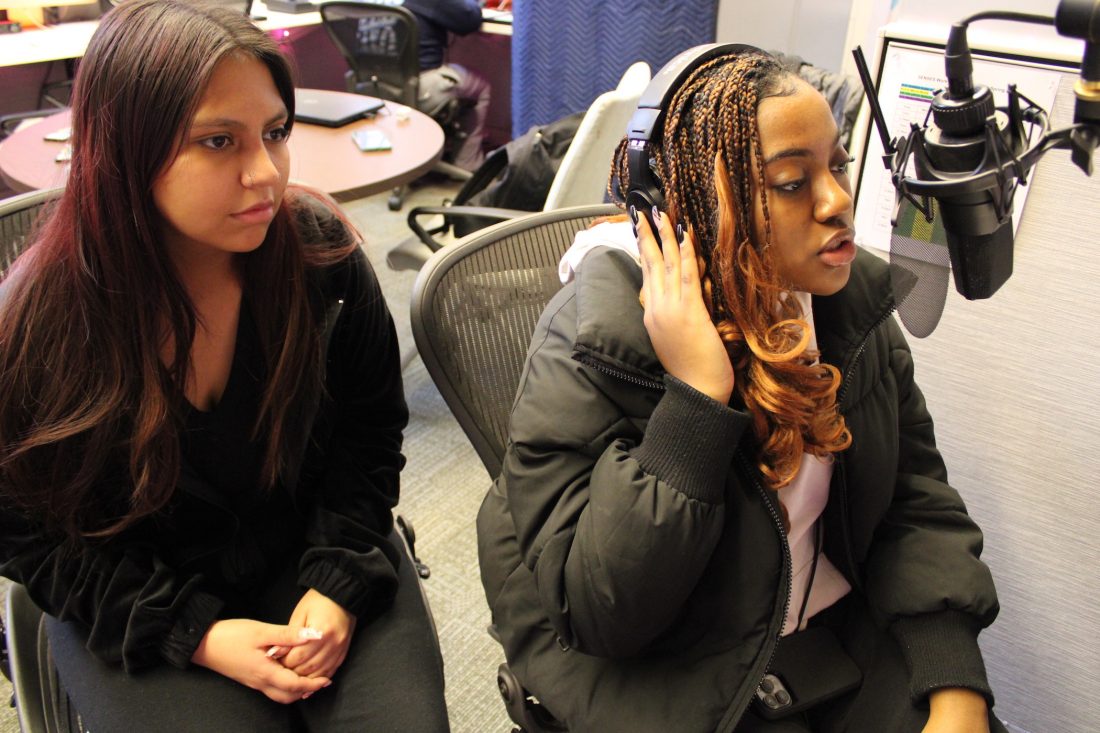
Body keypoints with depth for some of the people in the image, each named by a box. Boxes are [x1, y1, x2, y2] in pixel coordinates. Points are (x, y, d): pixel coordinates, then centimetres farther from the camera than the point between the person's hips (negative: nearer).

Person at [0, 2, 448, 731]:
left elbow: (368, 435, -1)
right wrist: (196, 633, -16)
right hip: (133, 605, -1)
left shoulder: (324, 253, -13)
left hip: (311, 550, 2)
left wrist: (337, 583, -13)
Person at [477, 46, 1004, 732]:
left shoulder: (853, 296, -4)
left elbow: (918, 497, 1)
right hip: (668, 675, -4)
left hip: (846, 633, 5)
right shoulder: (595, 345, -23)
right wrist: (696, 394, -33)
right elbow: (599, 612, -25)